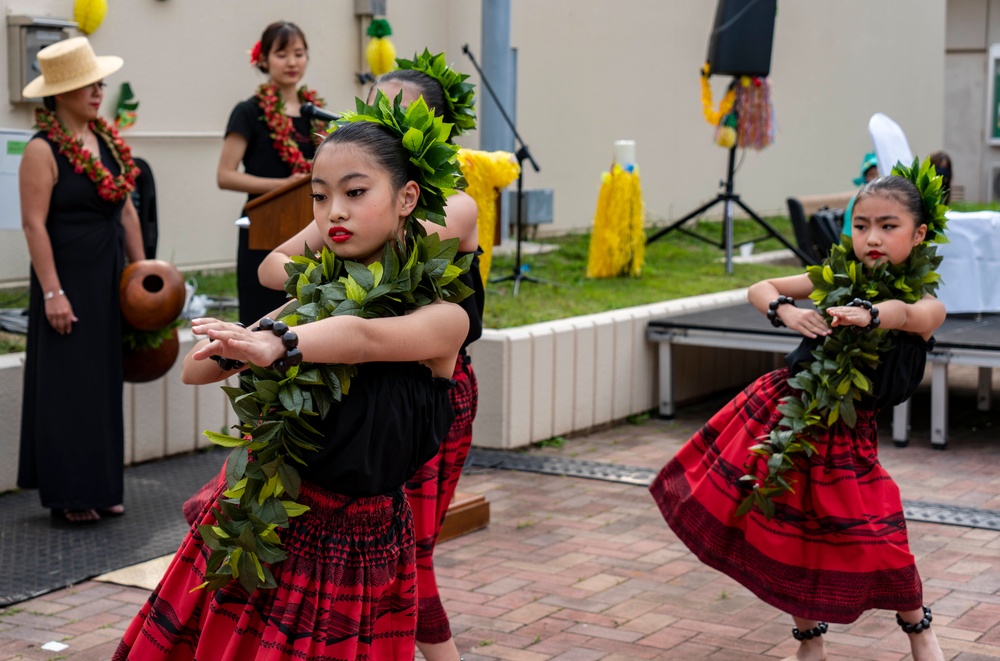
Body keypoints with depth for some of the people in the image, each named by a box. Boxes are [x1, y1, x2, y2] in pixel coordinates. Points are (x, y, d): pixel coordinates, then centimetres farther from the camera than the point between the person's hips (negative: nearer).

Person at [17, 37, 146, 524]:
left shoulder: (108, 141, 9)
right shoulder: (43, 151, -12)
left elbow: (126, 212, 14)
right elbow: (34, 224, -16)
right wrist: (52, 293, -20)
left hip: (110, 283, 7)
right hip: (68, 282, -7)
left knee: (105, 381, 11)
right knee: (67, 384, -1)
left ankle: (100, 487, 20)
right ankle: (68, 493, 7)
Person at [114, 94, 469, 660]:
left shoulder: (443, 317, -10)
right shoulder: (314, 297, 4)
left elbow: (366, 338, -32)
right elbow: (194, 370, -1)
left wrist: (274, 344, -49)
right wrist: (233, 349, -23)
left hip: (355, 541, -4)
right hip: (258, 522, 4)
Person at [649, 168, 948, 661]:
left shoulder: (921, 301, -9)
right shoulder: (836, 277, 1)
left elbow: (914, 314, -34)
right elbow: (759, 289, 5)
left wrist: (872, 314, -55)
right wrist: (786, 311, -17)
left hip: (844, 433, -3)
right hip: (784, 410, 3)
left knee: (874, 538, -8)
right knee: (791, 531, 11)